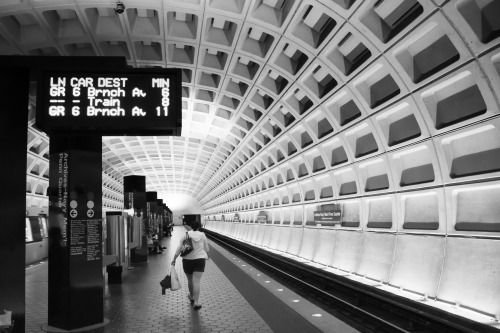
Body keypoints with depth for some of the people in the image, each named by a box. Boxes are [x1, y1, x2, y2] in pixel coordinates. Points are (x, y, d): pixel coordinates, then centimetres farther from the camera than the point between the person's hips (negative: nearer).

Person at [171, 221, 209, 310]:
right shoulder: (202, 235, -2)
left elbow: (179, 248, -7)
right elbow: (206, 248, 6)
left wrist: (174, 259, 0)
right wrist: (207, 256, 26)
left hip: (187, 260, 1)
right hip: (199, 260, -1)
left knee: (190, 280, 18)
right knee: (196, 281, -5)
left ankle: (192, 297, 39)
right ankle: (196, 302, -13)